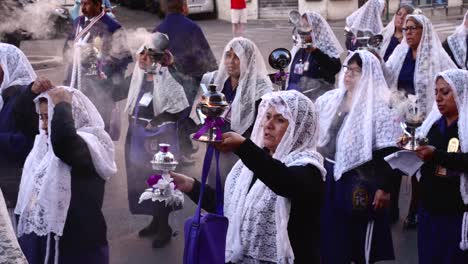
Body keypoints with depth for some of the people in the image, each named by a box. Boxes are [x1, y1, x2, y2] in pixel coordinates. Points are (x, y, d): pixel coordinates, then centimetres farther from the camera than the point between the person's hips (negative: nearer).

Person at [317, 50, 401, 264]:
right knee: (330, 242, 12)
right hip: (329, 178, 6)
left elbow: (388, 153, -13)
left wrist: (384, 188, -16)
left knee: (361, 247, 5)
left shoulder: (378, 109, -11)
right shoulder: (329, 101, 7)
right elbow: (317, 137, 16)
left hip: (360, 184, -6)